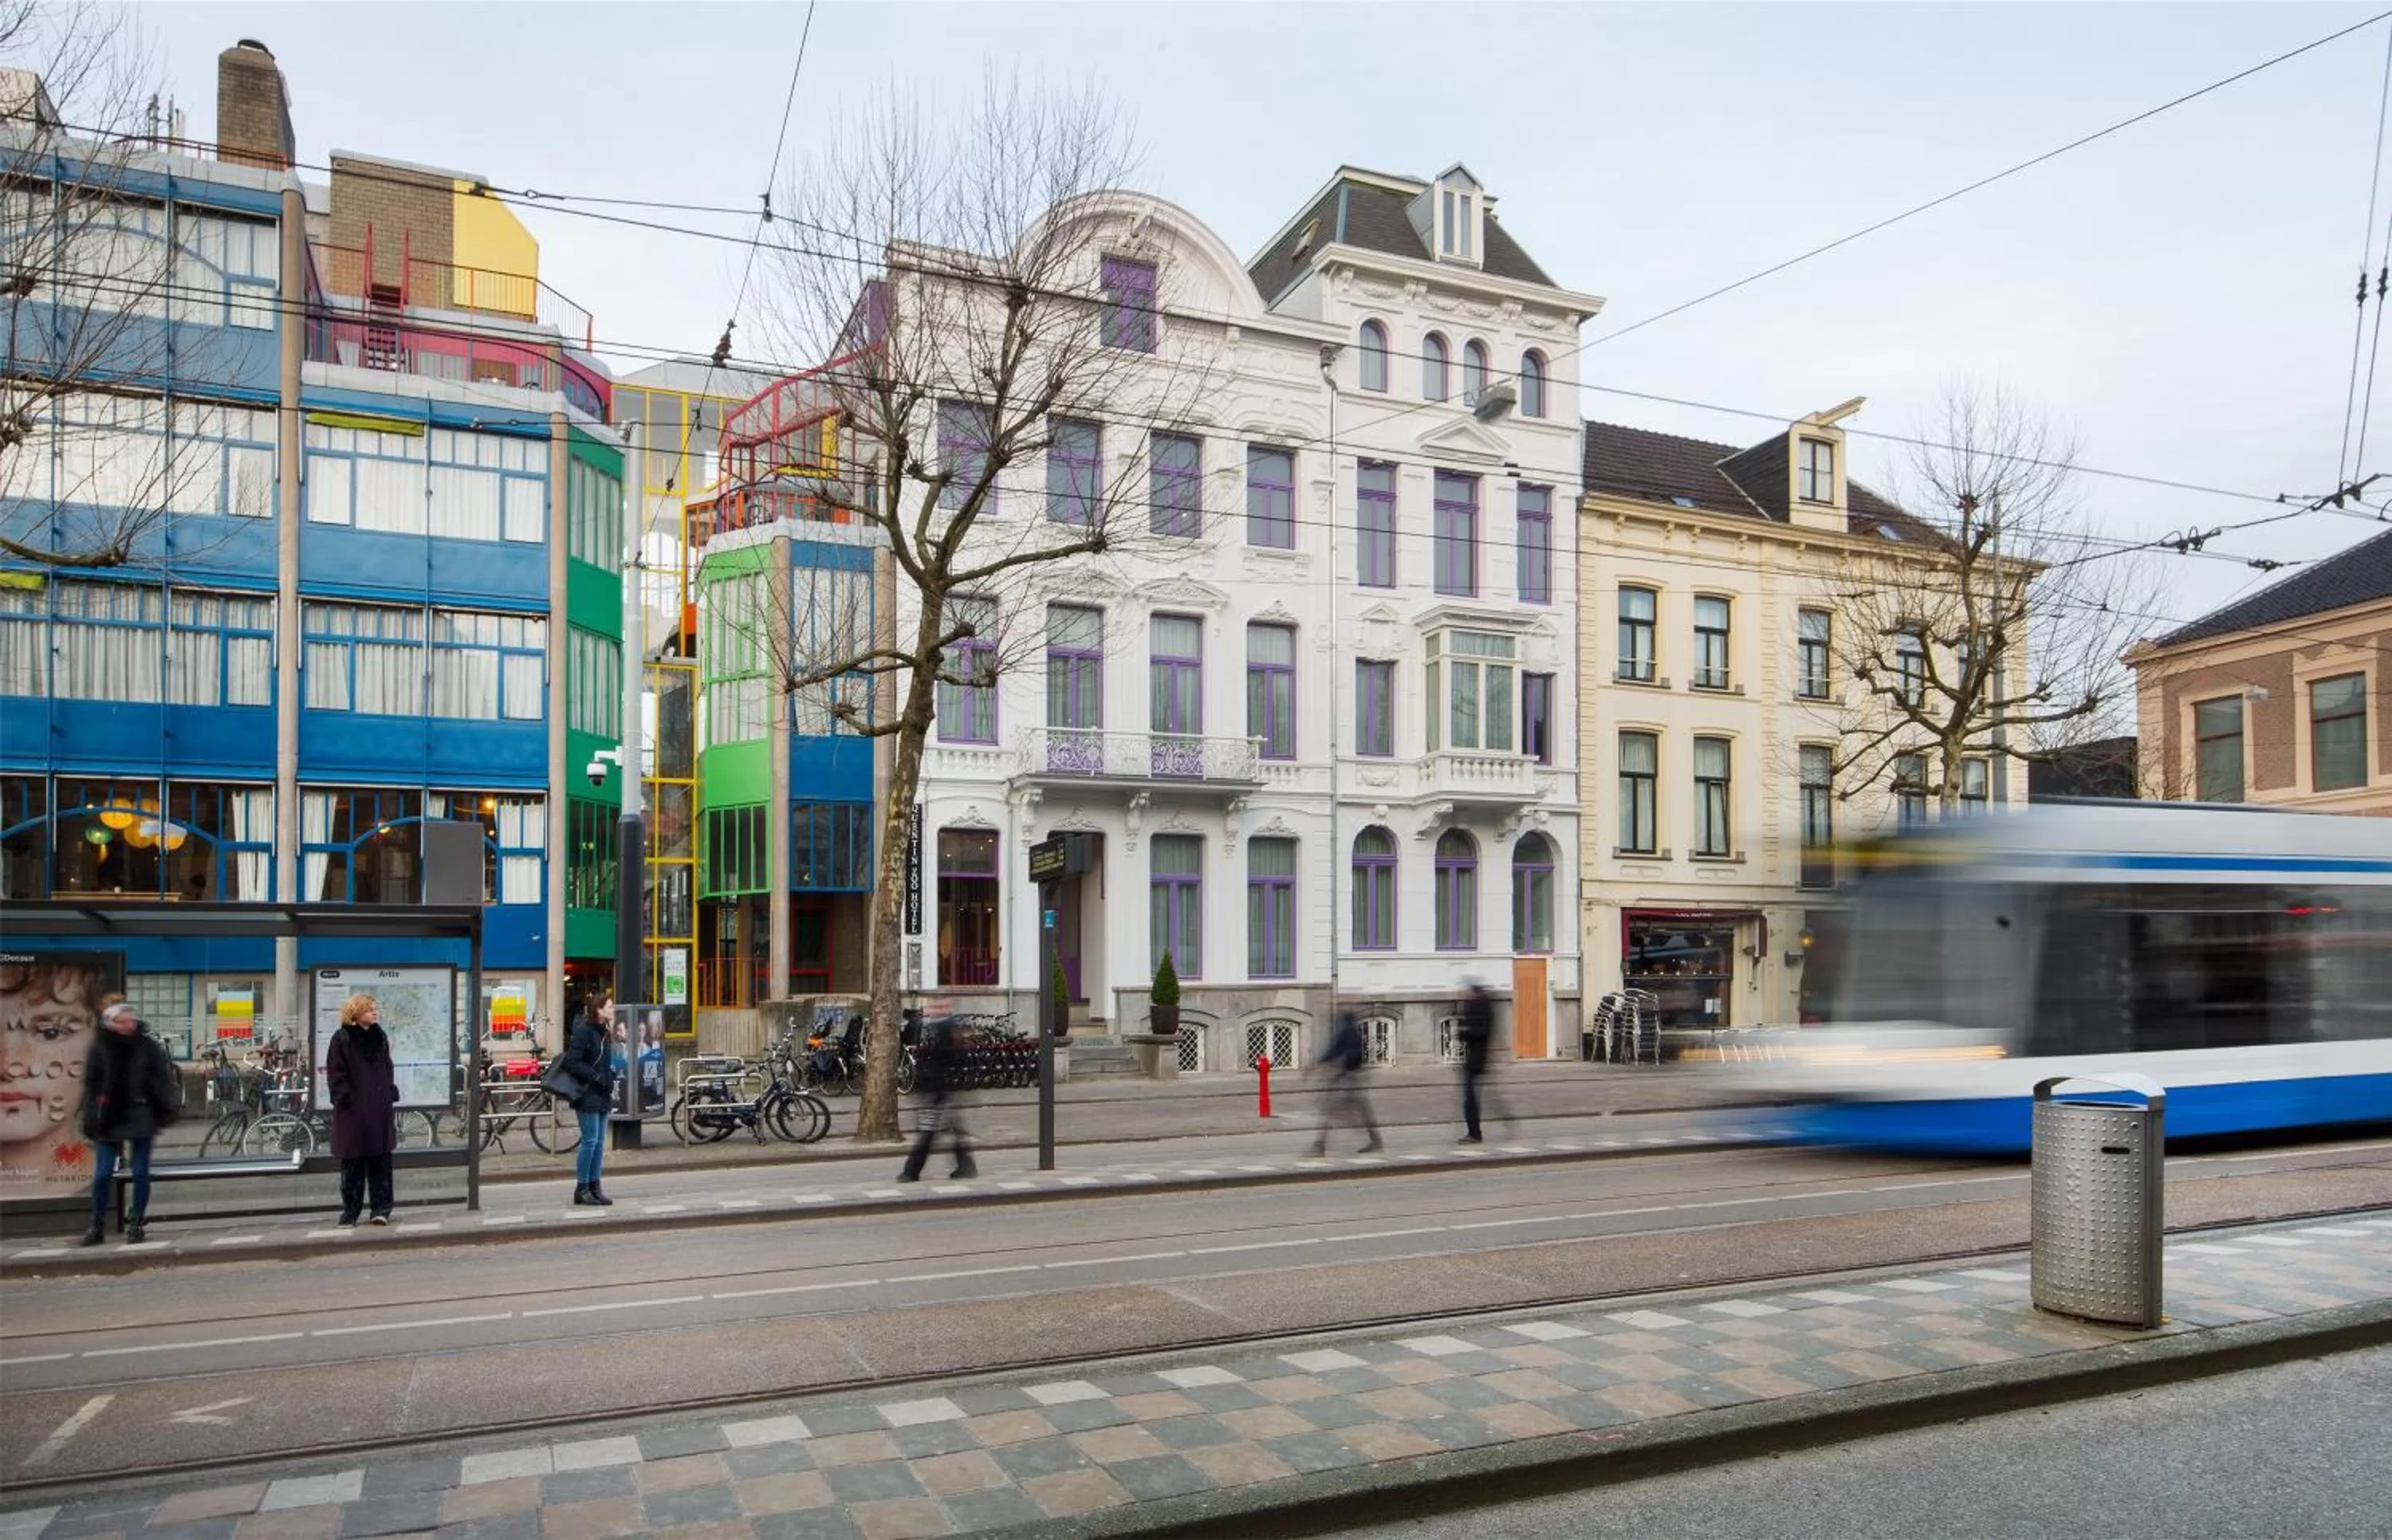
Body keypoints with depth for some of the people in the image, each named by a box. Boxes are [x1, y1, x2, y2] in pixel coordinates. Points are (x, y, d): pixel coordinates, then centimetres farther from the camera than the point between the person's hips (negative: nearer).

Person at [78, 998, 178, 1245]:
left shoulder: (148, 1046, -2)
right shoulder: (99, 1048, -1)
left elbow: (163, 1079, -1)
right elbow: (90, 1085, 1)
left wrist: (166, 1109, -8)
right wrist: (91, 1120, -4)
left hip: (141, 1116, 0)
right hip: (109, 1118, 1)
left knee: (140, 1173, 3)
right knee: (102, 1174, 2)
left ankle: (137, 1223, 15)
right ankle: (97, 1226, 16)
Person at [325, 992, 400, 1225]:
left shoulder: (380, 1036, 12)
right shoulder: (342, 1039, -3)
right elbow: (335, 1073, -6)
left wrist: (391, 1094, 9)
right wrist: (345, 1097, -13)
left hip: (380, 1109, 4)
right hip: (353, 1110, -4)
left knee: (380, 1161, 3)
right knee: (352, 1162, 3)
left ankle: (381, 1208, 6)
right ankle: (350, 1210, 12)